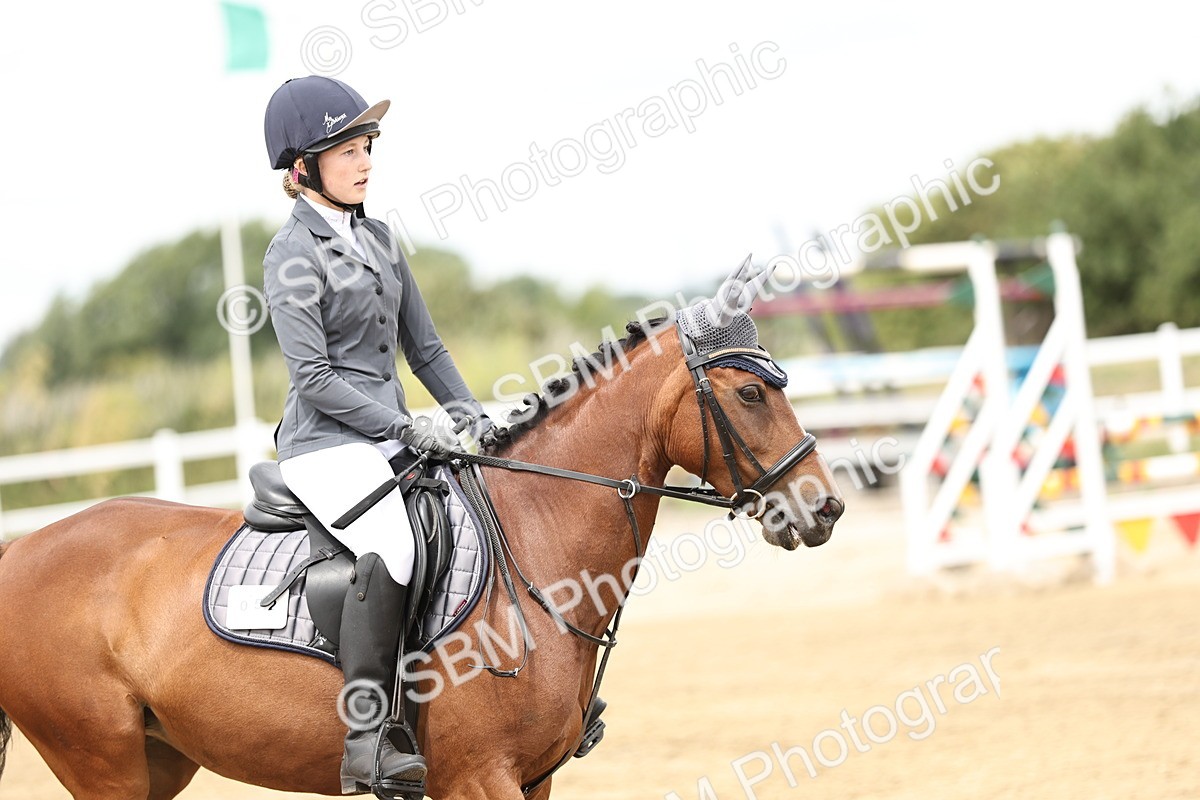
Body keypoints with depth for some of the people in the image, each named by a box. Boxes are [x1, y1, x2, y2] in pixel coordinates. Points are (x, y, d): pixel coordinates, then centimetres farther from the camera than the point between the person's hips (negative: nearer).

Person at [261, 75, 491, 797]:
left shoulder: (379, 239, 14)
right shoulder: (293, 256, -9)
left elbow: (423, 345, 20)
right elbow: (314, 378, -15)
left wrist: (469, 411, 6)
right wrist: (407, 427, -17)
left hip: (392, 440, 9)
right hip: (327, 446, -9)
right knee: (391, 545, -33)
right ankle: (367, 742, -34)